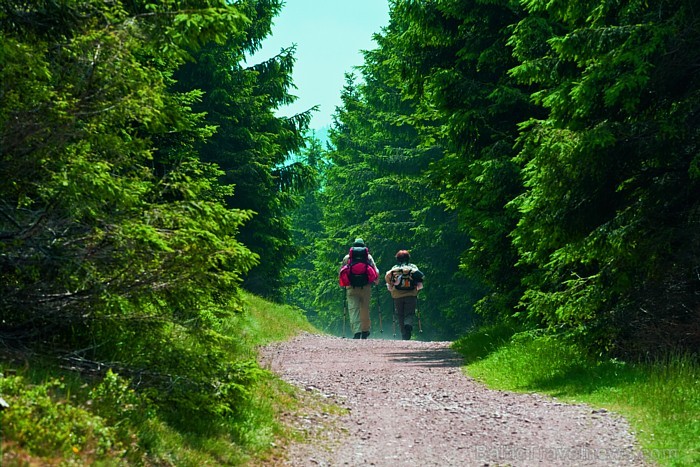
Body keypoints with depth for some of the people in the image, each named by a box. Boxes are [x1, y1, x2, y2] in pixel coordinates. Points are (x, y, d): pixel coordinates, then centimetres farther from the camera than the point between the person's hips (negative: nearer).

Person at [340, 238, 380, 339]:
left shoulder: (347, 257, 7)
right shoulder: (368, 257, 6)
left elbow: (341, 272, 8)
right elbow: (376, 271, 2)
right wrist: (376, 281, 19)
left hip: (351, 288, -1)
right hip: (366, 287, 1)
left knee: (353, 309, -6)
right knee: (365, 310, 13)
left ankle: (356, 331, -20)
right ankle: (365, 331, 21)